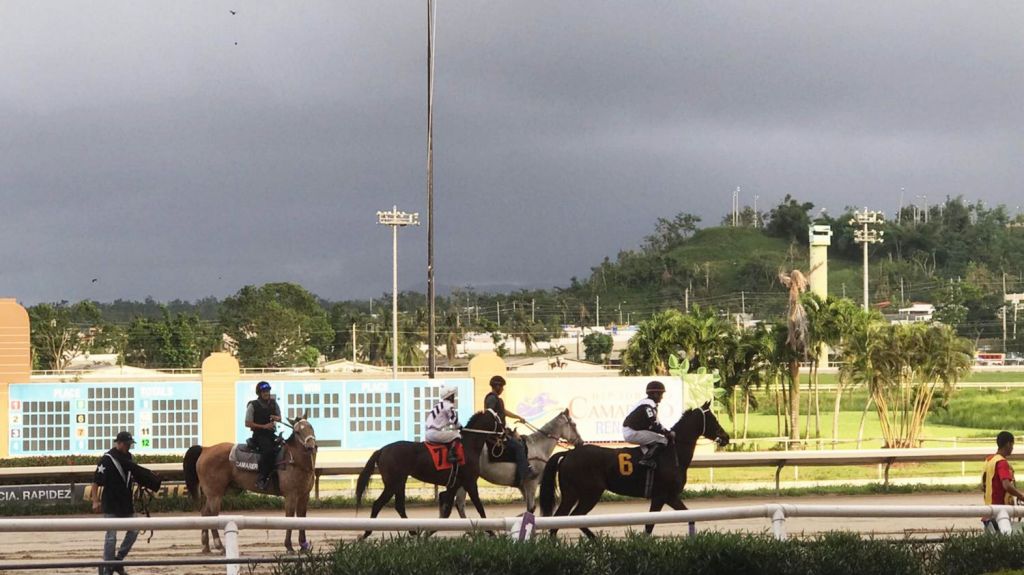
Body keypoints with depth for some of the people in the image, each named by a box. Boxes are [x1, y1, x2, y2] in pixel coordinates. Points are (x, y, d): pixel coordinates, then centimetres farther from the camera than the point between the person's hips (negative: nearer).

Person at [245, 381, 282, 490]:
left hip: (271, 434, 6)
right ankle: (261, 478, -29)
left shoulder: (273, 403, 9)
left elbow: (280, 418, 20)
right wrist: (264, 426, -15)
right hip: (259, 435, -6)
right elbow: (248, 423, -7)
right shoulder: (253, 405, -5)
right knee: (267, 449, -32)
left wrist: (276, 418, -6)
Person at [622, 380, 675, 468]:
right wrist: (668, 433, -11)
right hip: (632, 433, -10)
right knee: (663, 440, -11)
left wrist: (666, 432, 10)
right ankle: (645, 460, -18)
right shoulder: (649, 405, -14)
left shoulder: (646, 403, 18)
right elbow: (654, 425, -20)